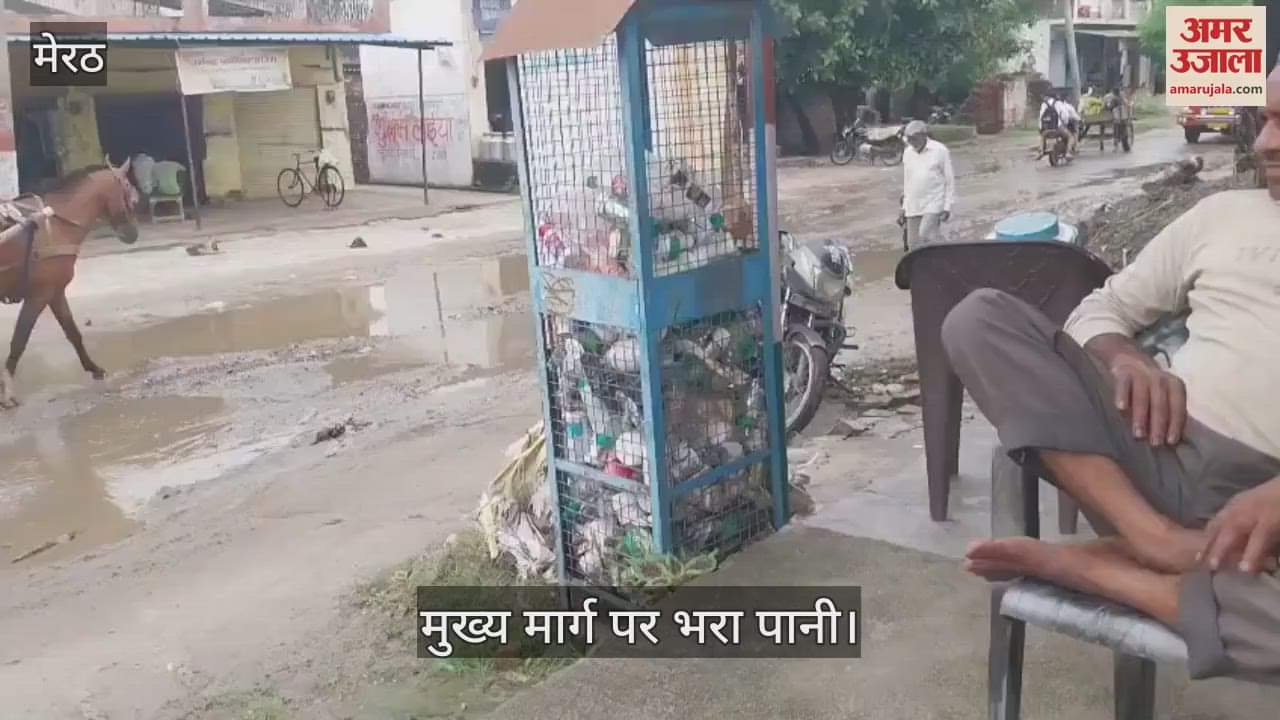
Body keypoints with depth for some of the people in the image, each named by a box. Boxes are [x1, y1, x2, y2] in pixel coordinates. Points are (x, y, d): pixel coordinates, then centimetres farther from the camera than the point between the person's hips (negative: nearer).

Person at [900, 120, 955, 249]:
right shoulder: (907, 153, 11)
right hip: (913, 206, 5)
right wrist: (904, 207, 15)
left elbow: (949, 180, -3)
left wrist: (947, 207, -8)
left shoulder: (940, 151, -4)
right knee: (914, 242, 3)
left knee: (925, 233, -21)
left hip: (934, 204, -5)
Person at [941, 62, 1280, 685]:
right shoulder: (1225, 214, 19)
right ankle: (1157, 539, -23)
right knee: (981, 318, -15)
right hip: (1158, 454, 4)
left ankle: (1085, 565, -19)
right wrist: (1125, 359, -6)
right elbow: (1102, 308, 19)